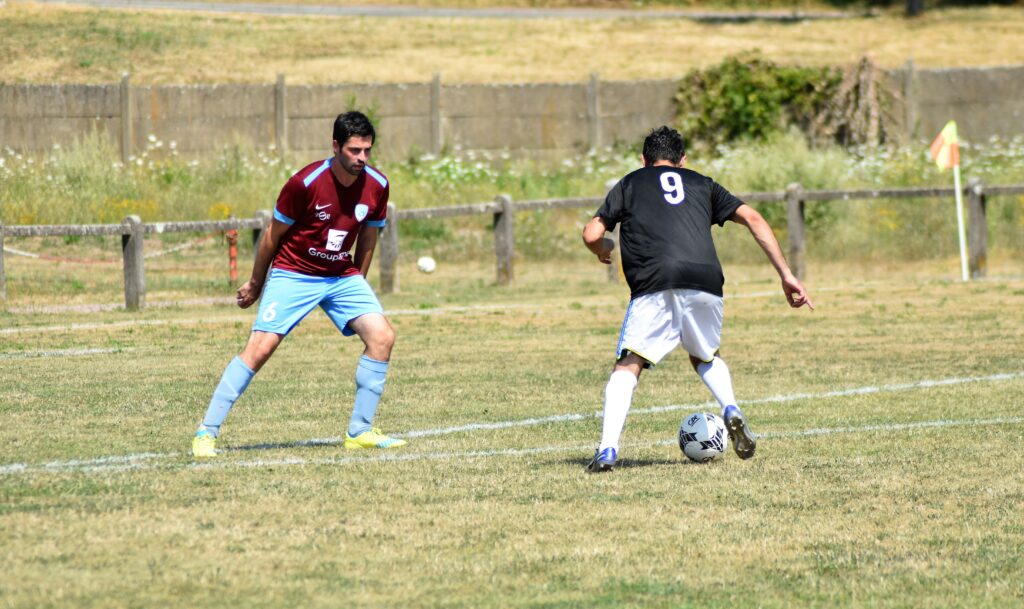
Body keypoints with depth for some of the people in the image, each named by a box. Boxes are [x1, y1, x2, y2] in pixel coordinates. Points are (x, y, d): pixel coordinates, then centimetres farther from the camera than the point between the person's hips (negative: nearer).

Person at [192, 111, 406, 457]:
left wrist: (356, 286, 18)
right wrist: (255, 284, 5)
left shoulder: (376, 187, -6)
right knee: (260, 348, -16)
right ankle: (206, 433, -9)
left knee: (382, 336, -13)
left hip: (342, 276, 4)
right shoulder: (305, 183, -19)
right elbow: (273, 235, -5)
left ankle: (360, 432, -4)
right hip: (293, 273, -4)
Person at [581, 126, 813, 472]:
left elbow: (591, 235, 13)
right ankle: (731, 411, 2)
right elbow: (753, 219, 17)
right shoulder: (702, 184, 28)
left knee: (628, 365, 2)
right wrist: (786, 275, 16)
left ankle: (608, 449, -16)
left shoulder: (630, 184, 22)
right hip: (706, 283, 3)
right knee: (705, 357, 28)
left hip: (655, 288, -3)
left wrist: (603, 250, 36)